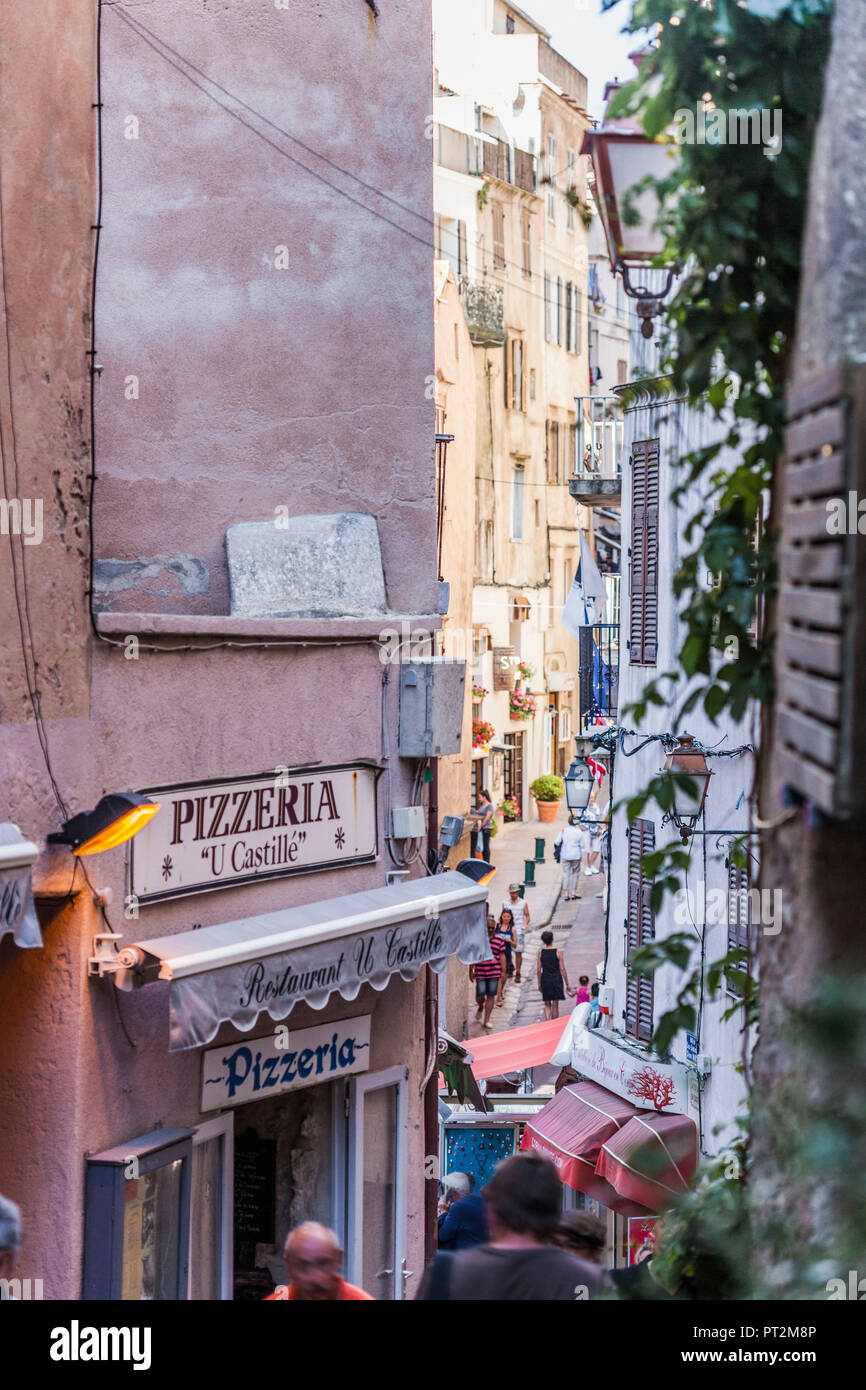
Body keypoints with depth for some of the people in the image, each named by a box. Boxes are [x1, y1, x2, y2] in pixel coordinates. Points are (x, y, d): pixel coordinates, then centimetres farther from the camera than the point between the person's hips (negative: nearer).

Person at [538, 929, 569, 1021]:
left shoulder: (540, 953, -2)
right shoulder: (558, 953, -7)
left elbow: (539, 970, 1)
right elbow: (562, 969, -6)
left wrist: (539, 983, 11)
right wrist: (567, 983, 1)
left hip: (545, 979, 2)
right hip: (556, 979, -2)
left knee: (547, 1004, 11)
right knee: (555, 1005, 7)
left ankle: (548, 1022, -7)